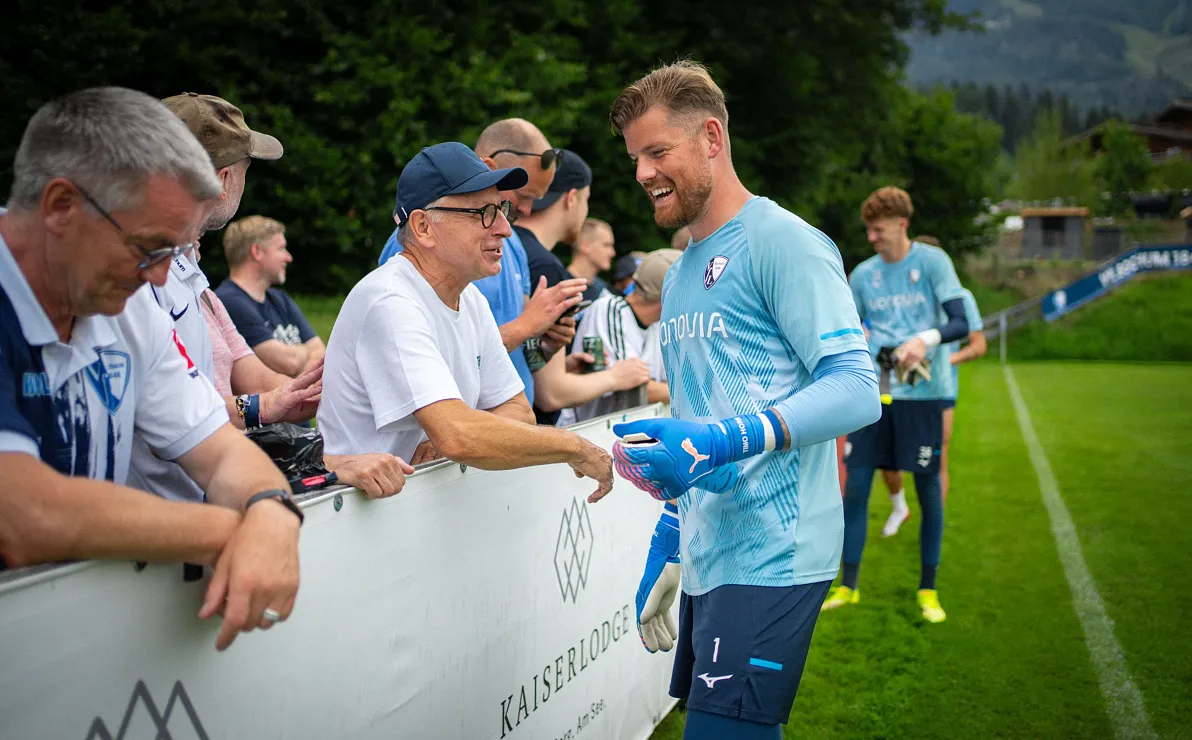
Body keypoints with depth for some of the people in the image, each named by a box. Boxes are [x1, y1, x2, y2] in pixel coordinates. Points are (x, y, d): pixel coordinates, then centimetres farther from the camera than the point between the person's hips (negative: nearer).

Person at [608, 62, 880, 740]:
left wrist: (723, 441, -27)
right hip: (710, 558, 8)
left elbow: (857, 390, -17)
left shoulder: (783, 241, -8)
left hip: (772, 558, -8)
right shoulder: (681, 274, 19)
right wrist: (666, 550, 21)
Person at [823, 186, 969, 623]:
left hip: (922, 392, -3)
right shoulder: (862, 275, 7)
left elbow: (960, 323, -12)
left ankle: (928, 591, 18)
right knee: (855, 487, 1)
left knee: (928, 490, 4)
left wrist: (925, 339, -29)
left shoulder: (932, 261, -4)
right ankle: (848, 586, 14)